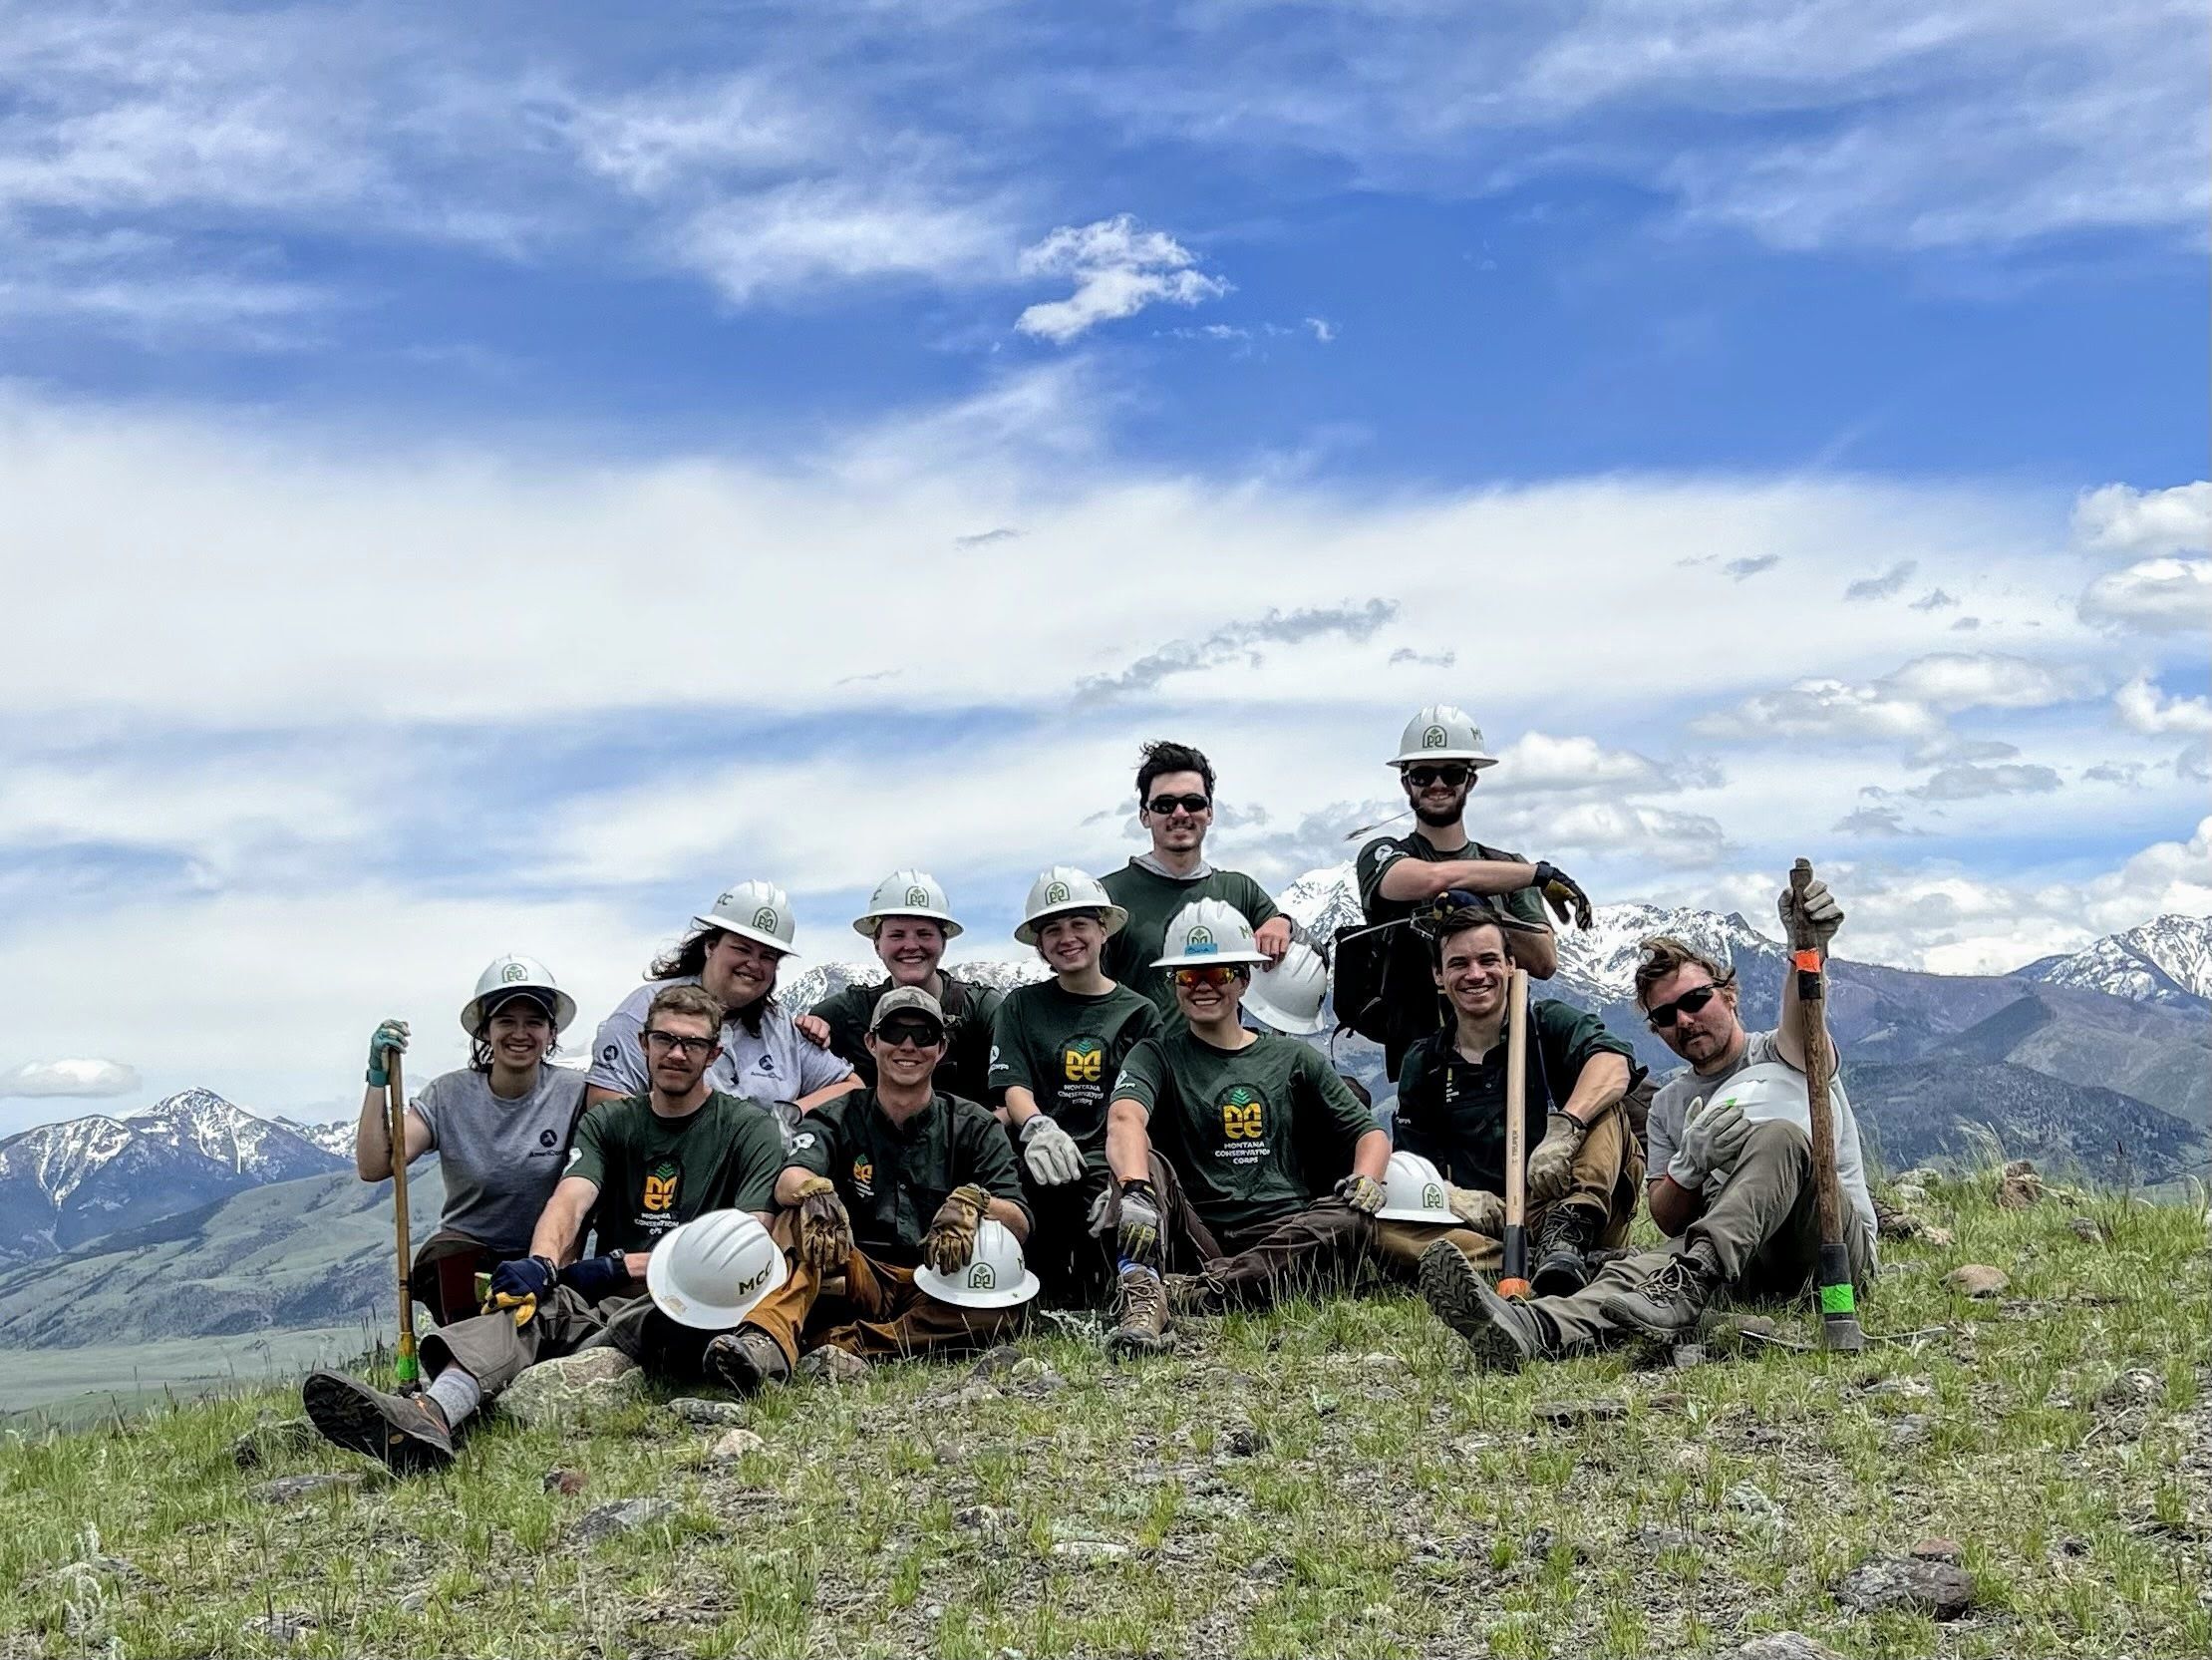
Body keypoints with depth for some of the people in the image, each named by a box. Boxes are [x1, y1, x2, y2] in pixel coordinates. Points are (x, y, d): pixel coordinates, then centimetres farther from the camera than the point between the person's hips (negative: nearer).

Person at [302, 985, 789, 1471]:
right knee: (534, 1300, -27)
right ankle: (431, 1416, -55)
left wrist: (622, 1265, -10)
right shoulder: (606, 1122, 16)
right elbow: (569, 1200, -2)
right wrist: (542, 1263, -26)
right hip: (613, 1301, 3)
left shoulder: (749, 1126, 5)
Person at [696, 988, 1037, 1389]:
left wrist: (972, 1203, -26)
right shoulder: (836, 1120, 7)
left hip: (935, 1292, 0)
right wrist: (815, 1192, -40)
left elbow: (1019, 1225, -3)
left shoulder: (974, 1126, 8)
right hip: (859, 1281, 0)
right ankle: (766, 1342, -52)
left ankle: (848, 1343, -35)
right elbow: (788, 1181, -15)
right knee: (803, 1217, -27)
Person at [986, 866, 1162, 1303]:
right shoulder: (1022, 1005, 16)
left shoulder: (1139, 1013, 15)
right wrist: (1038, 1127, -20)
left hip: (1110, 1157, 0)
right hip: (1043, 1154, 0)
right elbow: (1013, 1089, 3)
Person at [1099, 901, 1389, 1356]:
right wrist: (1136, 1191, -34)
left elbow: (1370, 1133, 18)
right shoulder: (1157, 1057, 10)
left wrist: (1366, 1180, -7)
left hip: (1282, 1241, 1)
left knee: (1351, 1222, -29)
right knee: (1142, 1160, -24)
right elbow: (1124, 1120, -12)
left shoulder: (1294, 1059, 18)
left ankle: (1181, 1295, -38)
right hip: (1192, 1240, -1)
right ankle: (1140, 1293, -49)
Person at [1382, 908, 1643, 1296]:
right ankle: (1527, 1262, -38)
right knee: (1381, 1224, -24)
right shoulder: (1423, 1064, 13)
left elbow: (1614, 1060, -18)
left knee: (1602, 1107, -22)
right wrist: (1454, 1198, -11)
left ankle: (1567, 1233, -40)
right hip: (1488, 1225, 2)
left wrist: (1565, 1127, -37)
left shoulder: (1546, 1023, 4)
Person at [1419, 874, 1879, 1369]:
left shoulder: (1782, 1054, 7)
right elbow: (1667, 1221, 11)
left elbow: (1801, 1022, -21)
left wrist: (1809, 947, -46)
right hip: (1748, 1266, 3)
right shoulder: (1668, 1105, 21)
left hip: (1839, 1250, -3)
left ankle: (1694, 1277, -51)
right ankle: (1533, 1329, -62)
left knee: (1779, 1134, -31)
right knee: (1642, 1268, -31)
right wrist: (1692, 1163, -14)